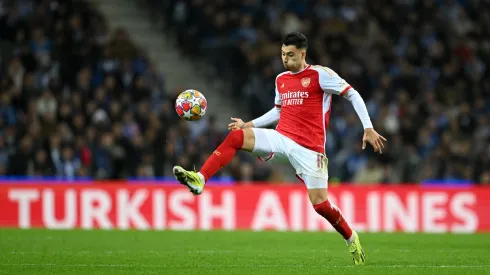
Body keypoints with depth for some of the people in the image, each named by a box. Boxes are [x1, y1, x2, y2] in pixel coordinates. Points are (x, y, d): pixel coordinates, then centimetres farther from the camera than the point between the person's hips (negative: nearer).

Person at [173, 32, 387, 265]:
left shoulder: (320, 75, -5)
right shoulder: (281, 80, 14)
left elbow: (353, 95, -4)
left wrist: (368, 128, -11)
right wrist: (250, 124, 20)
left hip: (309, 148, -5)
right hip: (281, 138, 5)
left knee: (319, 203, -9)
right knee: (236, 136, -18)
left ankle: (351, 239, 18)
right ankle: (200, 179, -27)